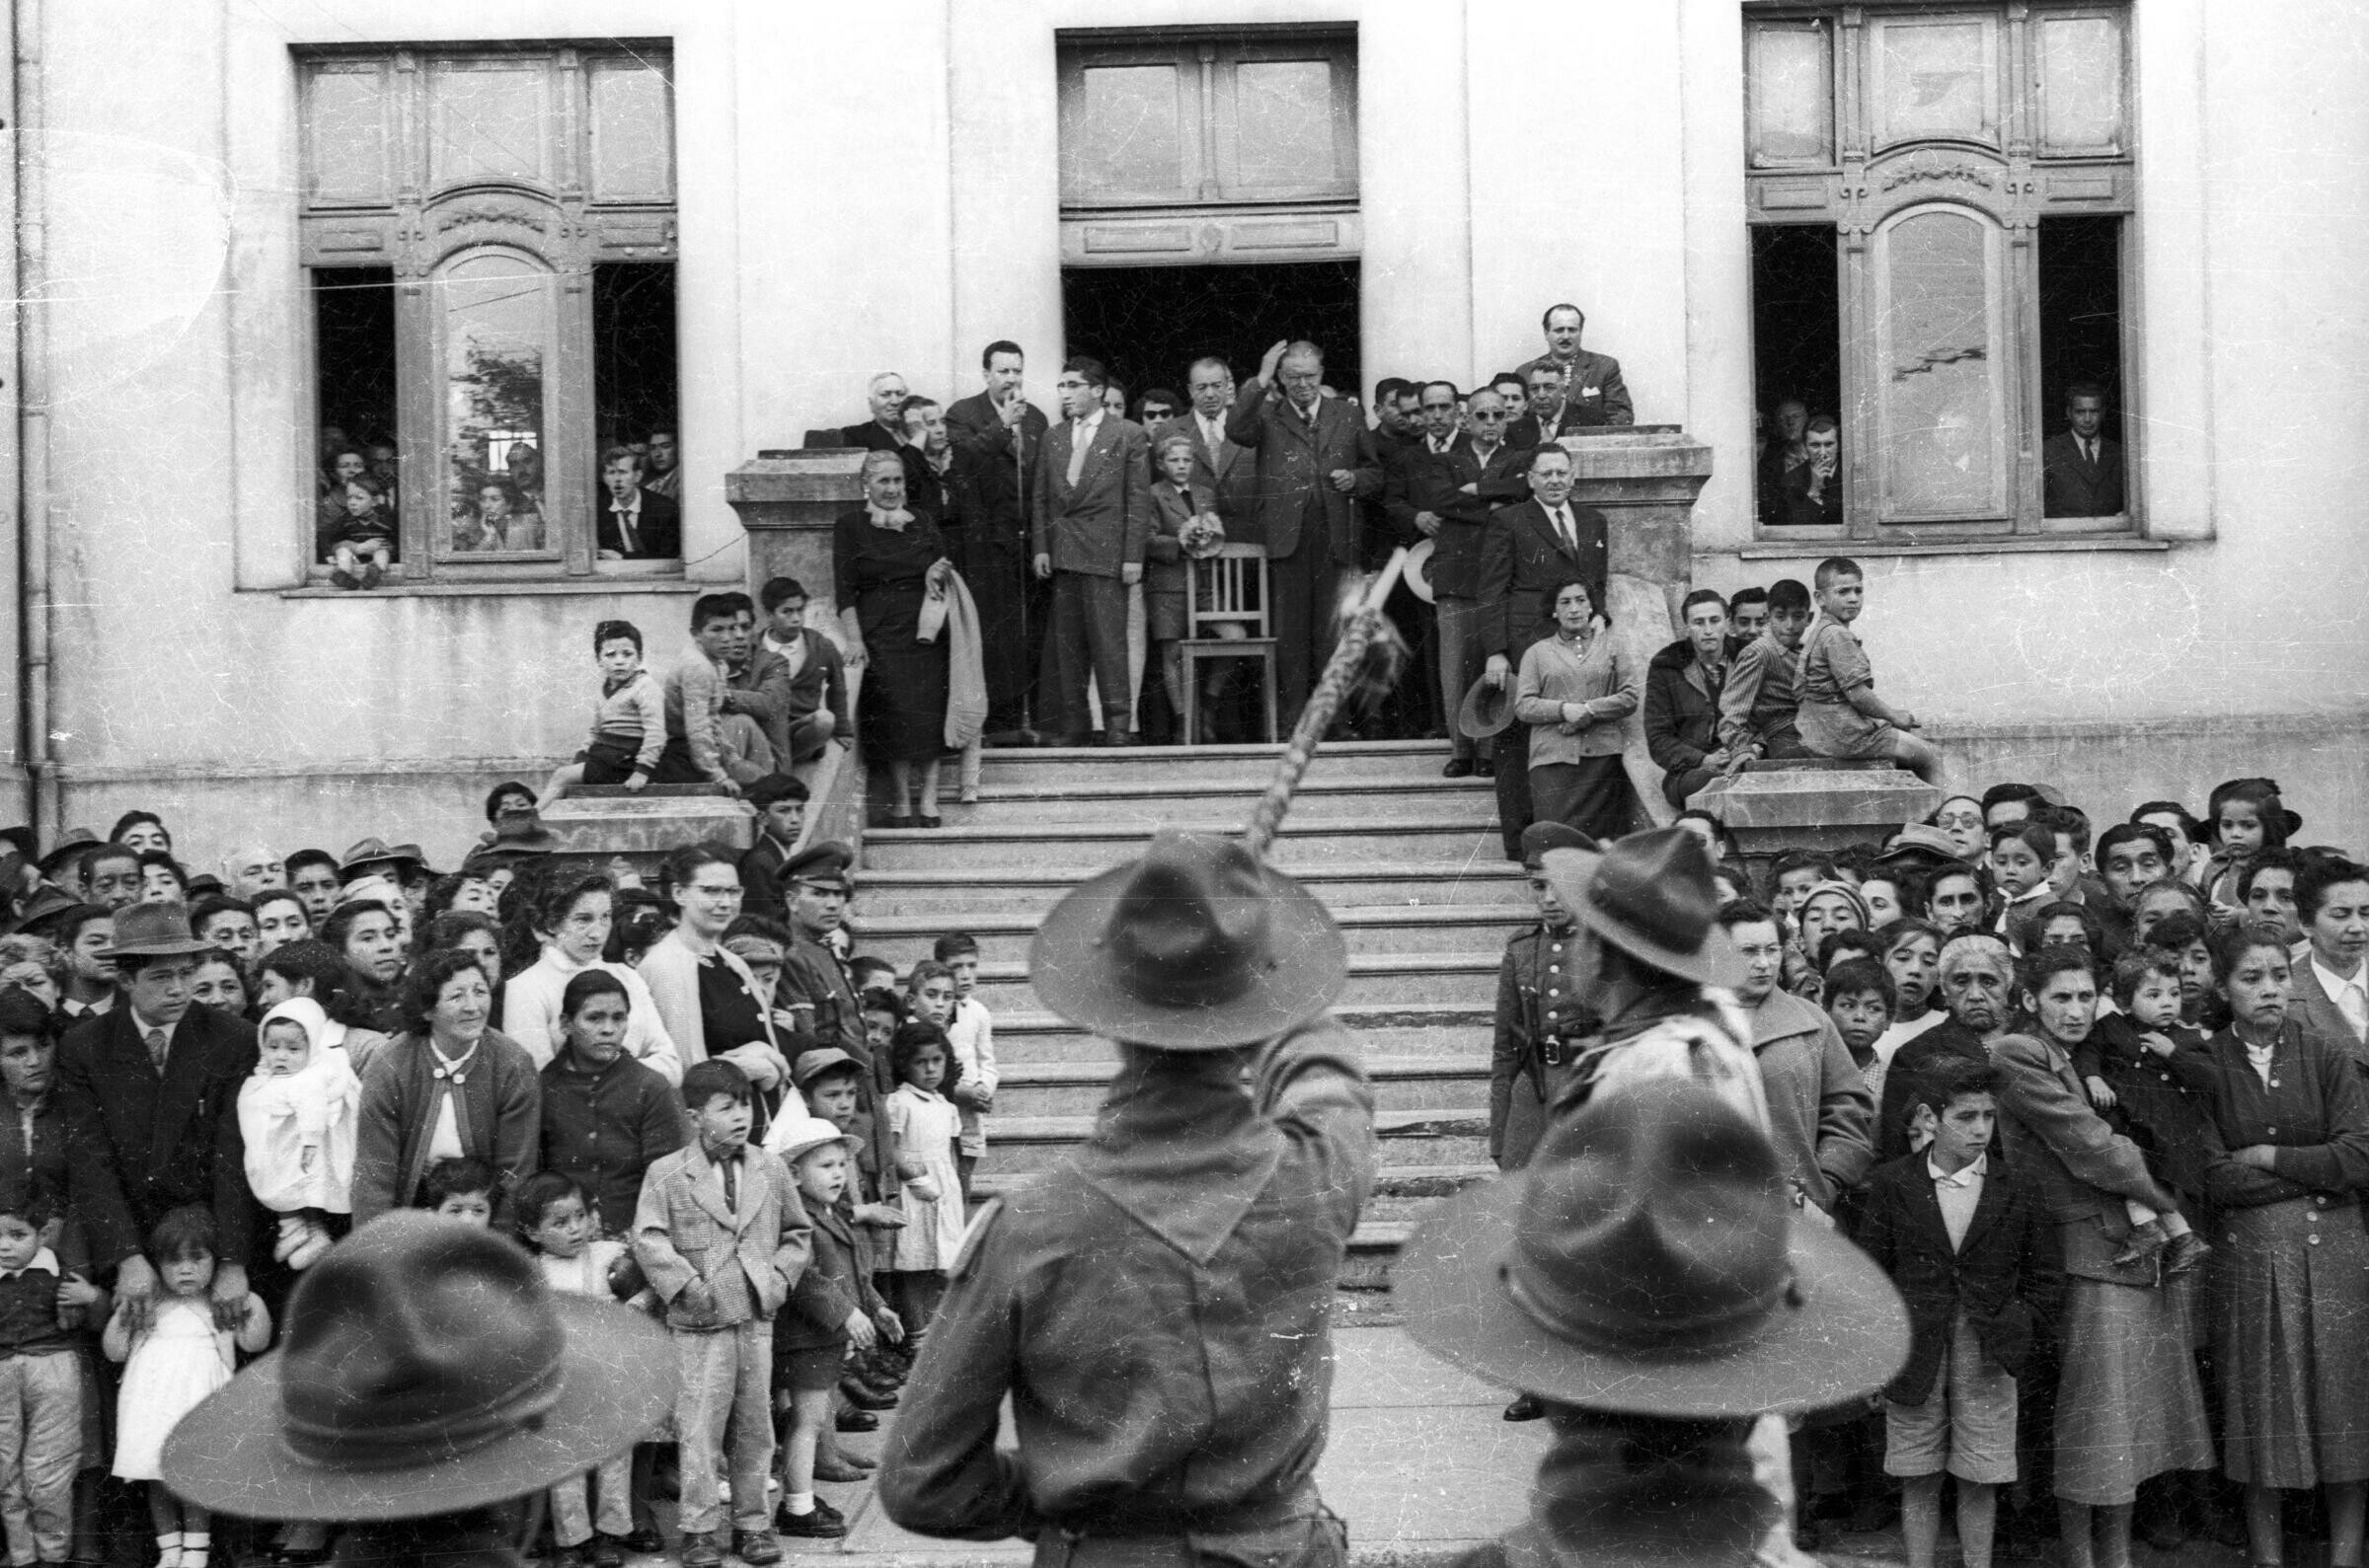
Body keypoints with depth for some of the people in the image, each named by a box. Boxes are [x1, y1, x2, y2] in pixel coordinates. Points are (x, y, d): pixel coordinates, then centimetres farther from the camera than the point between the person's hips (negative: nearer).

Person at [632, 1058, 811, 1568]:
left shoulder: (770, 1171, 8)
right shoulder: (666, 1175, -3)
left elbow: (797, 1232, 17)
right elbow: (648, 1239, -9)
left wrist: (782, 1275, 3)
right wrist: (686, 1285, -17)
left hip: (757, 1317, 4)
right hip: (700, 1323, -4)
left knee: (755, 1426, 9)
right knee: (699, 1428, -2)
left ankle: (751, 1522, 20)